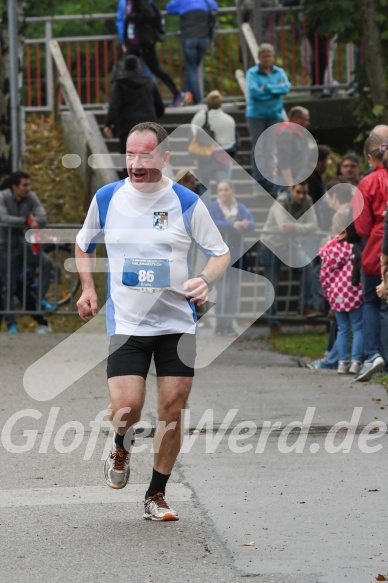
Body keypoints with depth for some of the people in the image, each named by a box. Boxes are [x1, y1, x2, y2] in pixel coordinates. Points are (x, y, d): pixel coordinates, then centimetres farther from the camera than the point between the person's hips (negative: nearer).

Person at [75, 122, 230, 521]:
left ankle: (156, 496, 17)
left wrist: (205, 281, -15)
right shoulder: (107, 198, 1)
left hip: (177, 321, 0)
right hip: (126, 322, 0)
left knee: (172, 409, 1)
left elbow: (220, 252, 4)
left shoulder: (186, 203, -4)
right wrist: (88, 289, 8)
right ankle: (121, 448, 22)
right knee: (125, 407, -15)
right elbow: (83, 245, 19)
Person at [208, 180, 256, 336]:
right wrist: (232, 225, -33)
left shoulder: (242, 209, 7)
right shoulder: (212, 208, -4)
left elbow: (253, 223, -8)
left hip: (236, 254, 4)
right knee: (223, 290, -9)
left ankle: (229, 324, 12)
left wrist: (246, 224, -33)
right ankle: (220, 324, 1)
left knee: (234, 290, 5)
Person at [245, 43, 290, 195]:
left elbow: (286, 87, -9)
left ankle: (269, 182, 3)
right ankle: (258, 181, 4)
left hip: (275, 115, 2)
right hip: (256, 115, -2)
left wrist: (266, 88, -16)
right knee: (258, 150, 0)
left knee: (270, 150, 1)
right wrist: (276, 88, -8)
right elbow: (253, 91, -17)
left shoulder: (280, 72, 7)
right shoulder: (252, 73, -2)